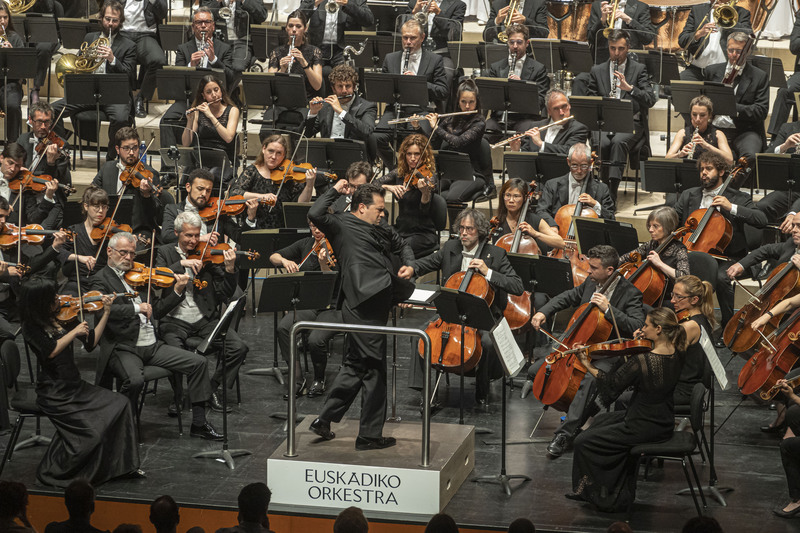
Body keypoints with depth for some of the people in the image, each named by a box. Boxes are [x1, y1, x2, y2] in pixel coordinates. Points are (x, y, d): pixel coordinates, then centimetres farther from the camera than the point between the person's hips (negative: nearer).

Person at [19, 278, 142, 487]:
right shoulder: (32, 327, -10)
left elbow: (91, 343, 12)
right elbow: (51, 351, -27)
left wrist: (106, 312, 6)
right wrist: (74, 332, -20)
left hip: (75, 386, 7)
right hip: (54, 393, -7)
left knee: (120, 406, -10)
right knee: (89, 432, -23)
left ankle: (123, 464, -2)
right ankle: (51, 473, -4)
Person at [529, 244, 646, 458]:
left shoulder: (630, 293, -15)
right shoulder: (591, 283, 6)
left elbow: (637, 327, -26)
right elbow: (567, 298, 22)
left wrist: (608, 309, -30)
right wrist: (543, 312, 6)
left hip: (609, 355, -8)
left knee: (589, 379, -39)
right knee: (536, 371, 0)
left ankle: (565, 433, -32)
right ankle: (579, 411, 11)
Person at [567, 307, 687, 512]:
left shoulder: (641, 361, -28)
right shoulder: (676, 355, -6)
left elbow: (613, 384, -17)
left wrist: (589, 366, -9)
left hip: (644, 426, -9)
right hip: (664, 424, 9)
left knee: (583, 442, 4)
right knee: (600, 421, 30)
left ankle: (607, 496, 17)